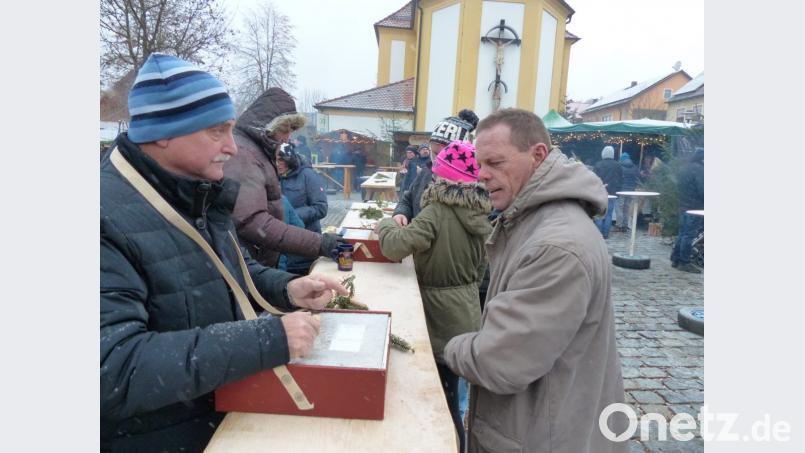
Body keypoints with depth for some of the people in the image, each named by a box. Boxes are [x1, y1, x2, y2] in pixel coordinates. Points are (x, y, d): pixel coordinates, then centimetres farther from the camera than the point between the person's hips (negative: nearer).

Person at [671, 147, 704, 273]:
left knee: (682, 233, 14)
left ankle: (675, 259, 16)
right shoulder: (699, 169, -14)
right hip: (694, 207, -9)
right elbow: (702, 190, -19)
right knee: (689, 235, -5)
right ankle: (684, 263, -2)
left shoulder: (684, 168, 15)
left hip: (683, 205, 9)